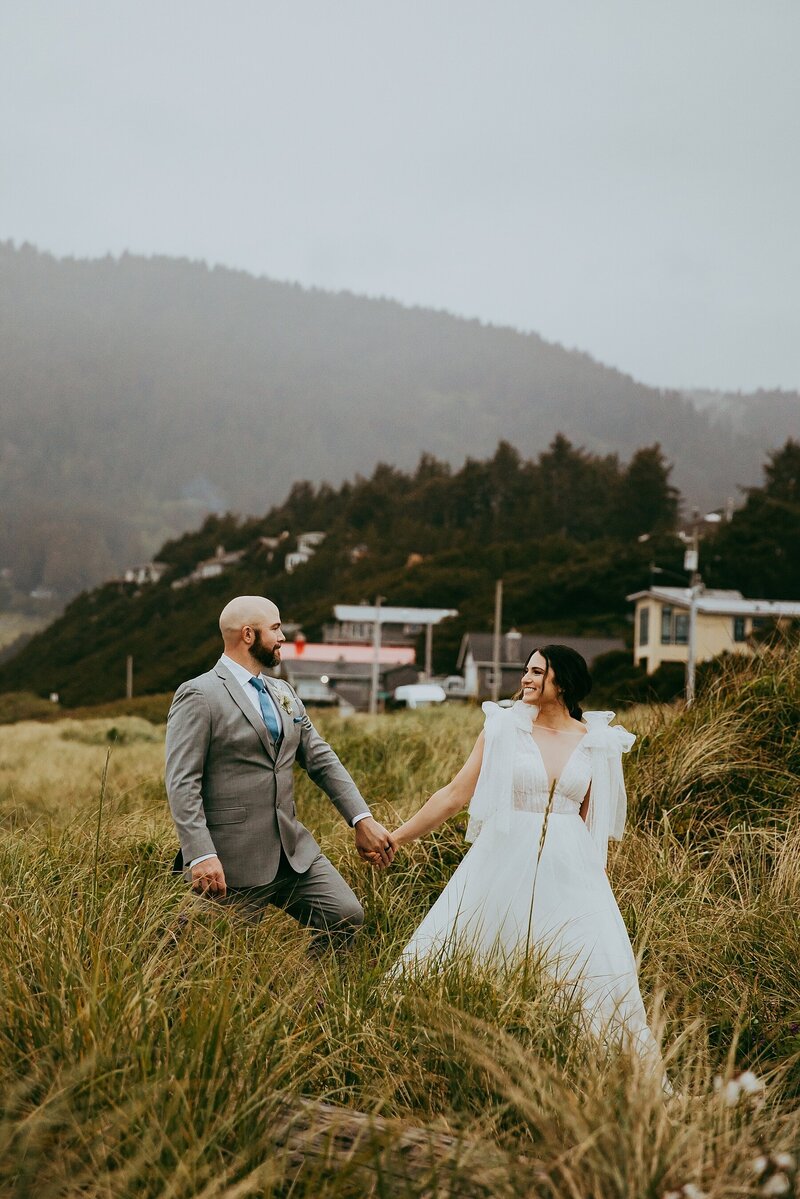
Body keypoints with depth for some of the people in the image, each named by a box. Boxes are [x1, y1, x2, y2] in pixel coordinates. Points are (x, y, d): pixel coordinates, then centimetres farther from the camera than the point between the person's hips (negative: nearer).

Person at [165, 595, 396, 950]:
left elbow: (322, 760, 16)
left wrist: (362, 819, 6)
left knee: (346, 916, -3)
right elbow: (181, 783, -16)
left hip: (293, 849, 7)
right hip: (233, 859, -7)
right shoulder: (199, 696, -10)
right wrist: (200, 855, -25)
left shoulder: (283, 693, 15)